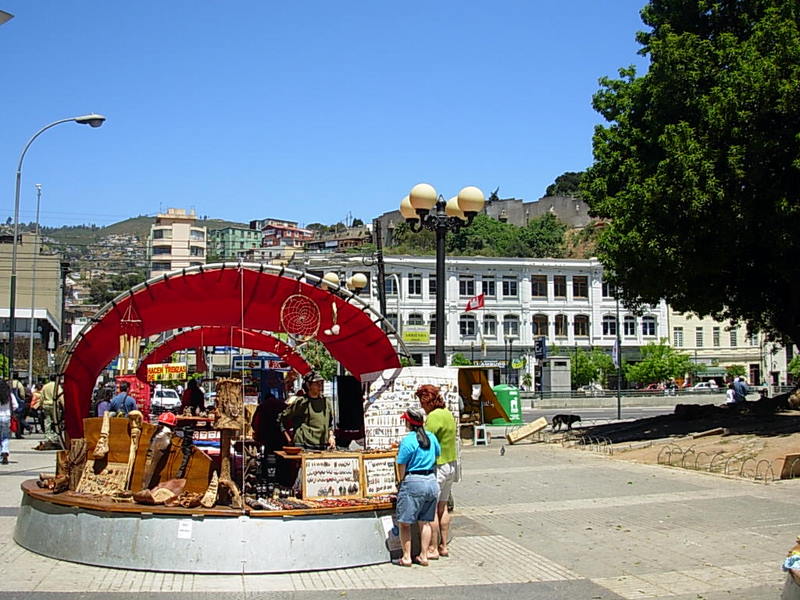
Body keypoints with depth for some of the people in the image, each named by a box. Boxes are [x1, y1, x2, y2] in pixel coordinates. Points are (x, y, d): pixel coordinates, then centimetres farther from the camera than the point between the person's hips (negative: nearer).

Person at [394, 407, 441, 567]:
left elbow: (401, 466, -9)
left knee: (404, 523, 5)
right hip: (432, 482, 6)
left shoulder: (407, 441, -13)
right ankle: (423, 556, 17)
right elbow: (438, 454, 18)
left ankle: (406, 557, 6)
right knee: (425, 522, 14)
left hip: (413, 483, -6)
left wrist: (402, 482, 7)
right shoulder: (431, 437, 5)